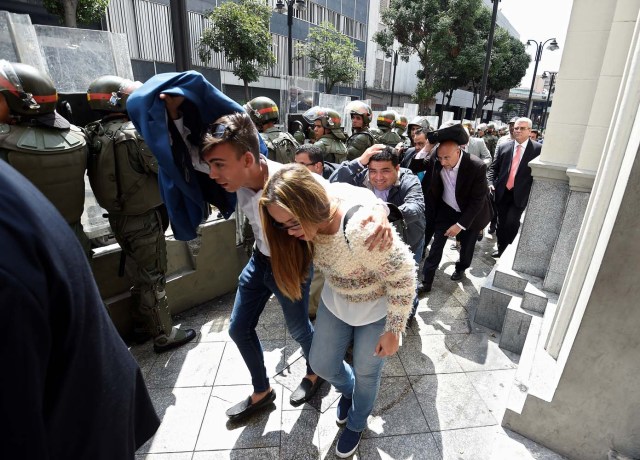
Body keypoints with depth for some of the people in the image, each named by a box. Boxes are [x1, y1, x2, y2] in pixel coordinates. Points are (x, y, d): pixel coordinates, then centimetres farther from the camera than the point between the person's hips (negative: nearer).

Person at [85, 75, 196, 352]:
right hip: (144, 219, -7)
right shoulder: (135, 134, -20)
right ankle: (164, 336, 16)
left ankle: (141, 328, 35)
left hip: (118, 217, 8)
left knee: (139, 274, 21)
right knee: (154, 278, 3)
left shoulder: (93, 136, 4)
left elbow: (108, 176, 5)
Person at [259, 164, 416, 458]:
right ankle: (347, 390, 53)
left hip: (378, 306, -5)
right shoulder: (312, 217, -19)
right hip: (336, 300, 6)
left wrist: (393, 331, -18)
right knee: (321, 364, 16)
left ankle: (357, 423, 50)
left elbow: (403, 278, -29)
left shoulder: (362, 229, -41)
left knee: (365, 372, 16)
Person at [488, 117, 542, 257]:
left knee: (512, 222, -11)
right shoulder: (503, 147, 5)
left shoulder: (538, 149, -3)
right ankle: (501, 248, 26)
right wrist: (491, 183, -6)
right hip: (502, 192, 3)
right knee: (502, 222, 11)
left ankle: (505, 248, 11)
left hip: (520, 194, -3)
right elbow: (494, 167, 9)